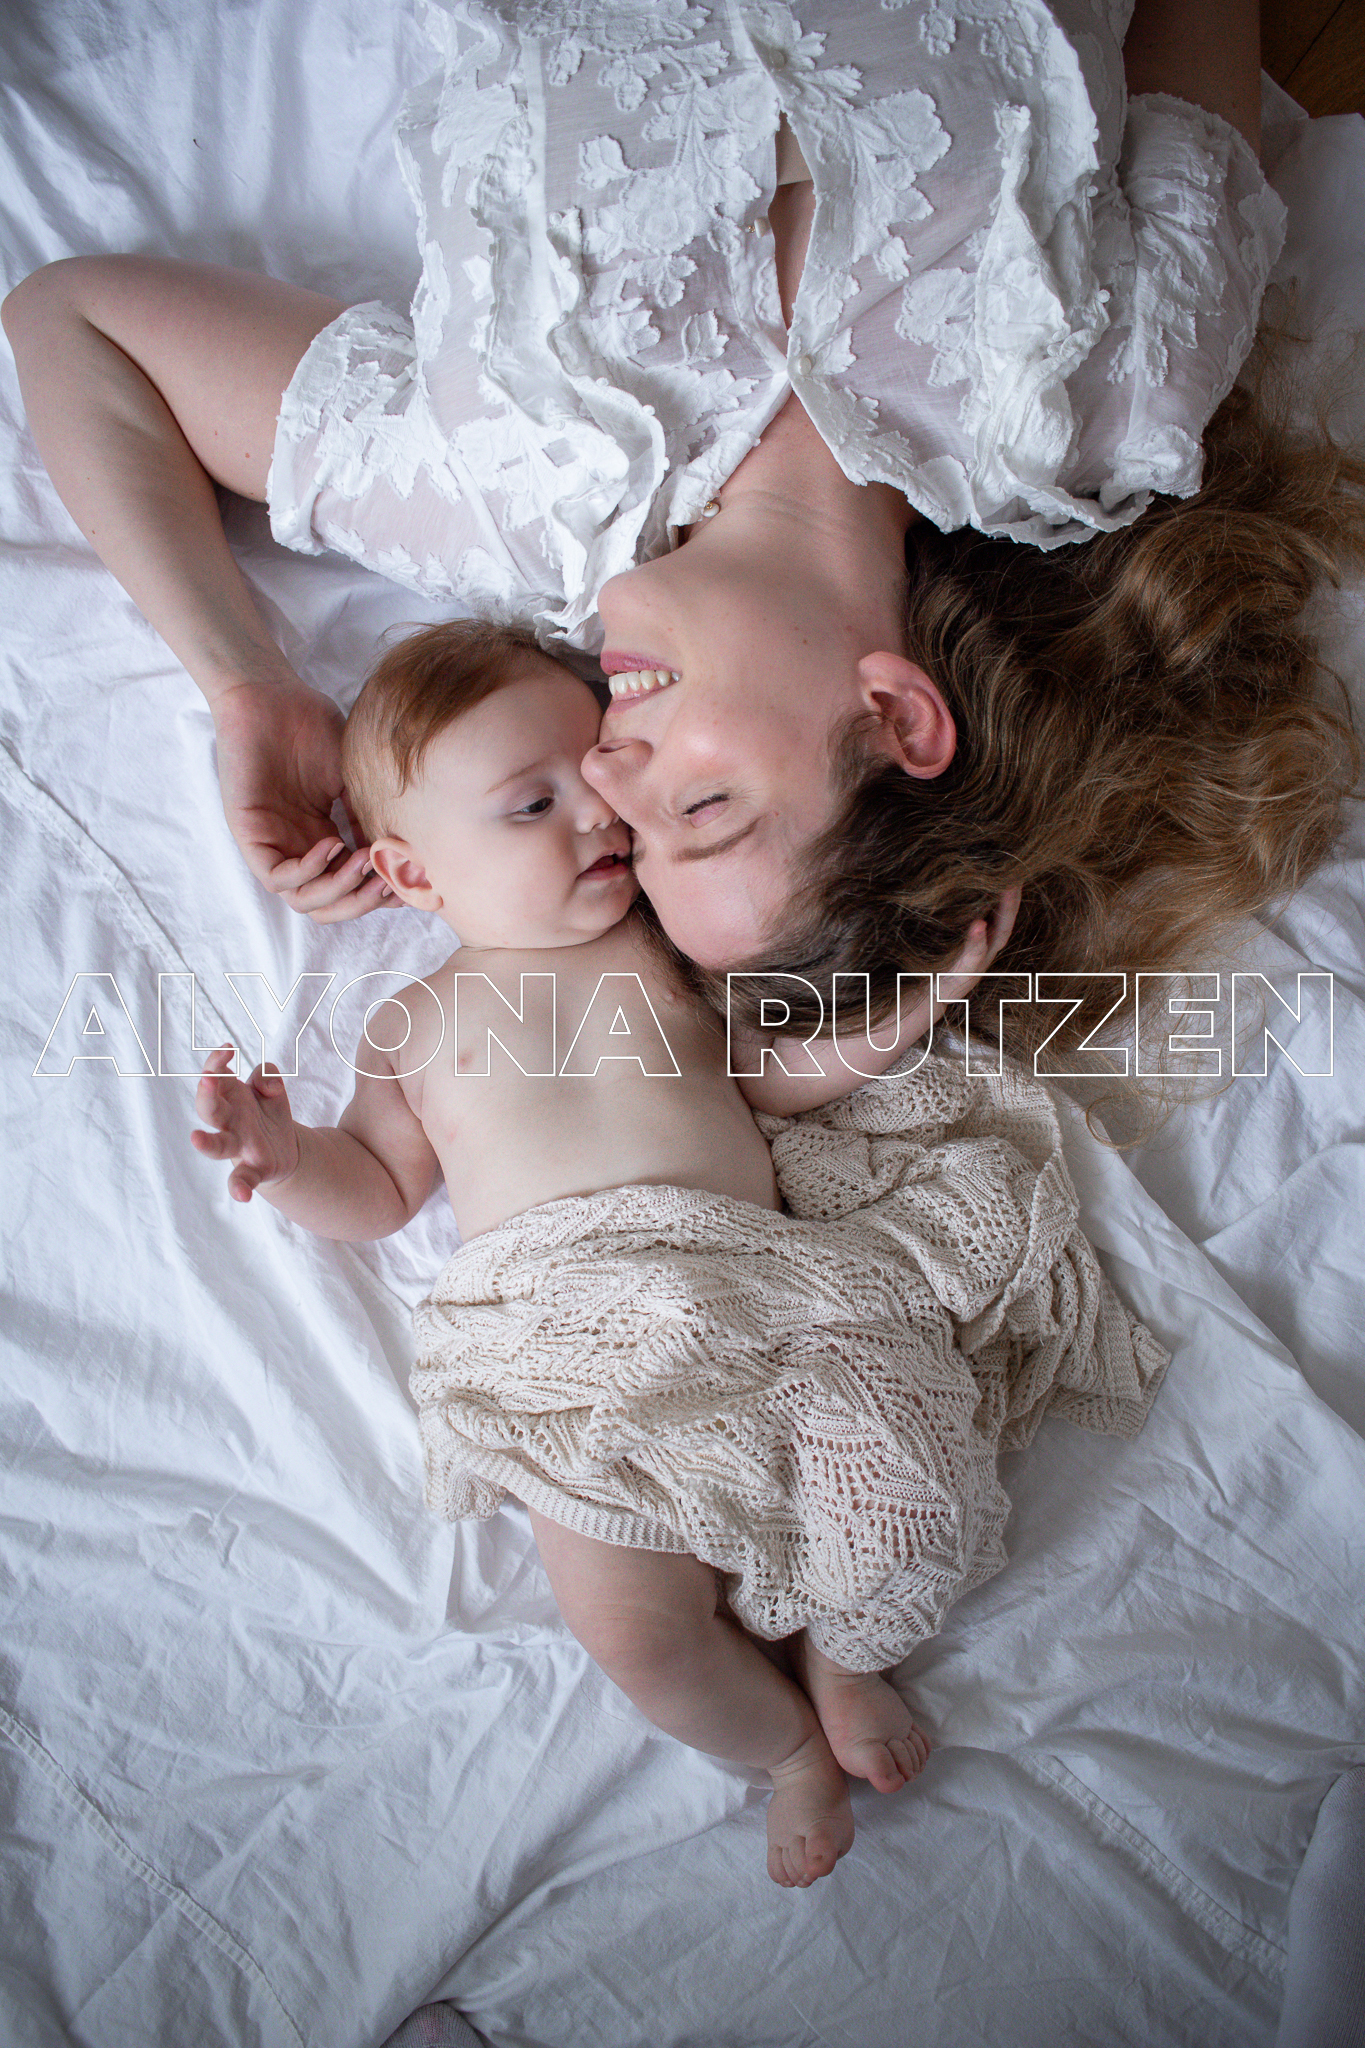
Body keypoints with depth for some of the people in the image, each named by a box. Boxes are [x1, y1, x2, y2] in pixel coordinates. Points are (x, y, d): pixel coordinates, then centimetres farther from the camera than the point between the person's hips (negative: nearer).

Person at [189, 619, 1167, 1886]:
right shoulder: (421, 1023, 14)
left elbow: (781, 1076, 20)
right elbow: (379, 1189, 15)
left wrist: (914, 994, 10)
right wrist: (287, 1159, -6)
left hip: (756, 1287, 2)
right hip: (581, 1348, -1)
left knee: (919, 1493, -16)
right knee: (633, 1627, -18)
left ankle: (840, 1649, 18)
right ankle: (786, 1740, 15)